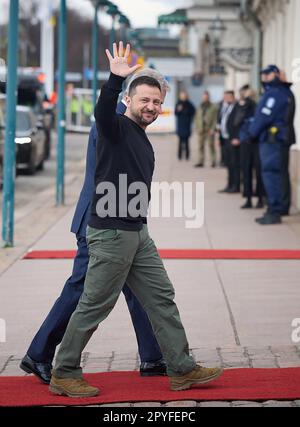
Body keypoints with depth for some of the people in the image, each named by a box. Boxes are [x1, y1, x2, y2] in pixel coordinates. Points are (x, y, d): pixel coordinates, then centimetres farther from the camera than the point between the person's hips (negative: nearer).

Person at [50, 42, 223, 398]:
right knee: (94, 306, -1)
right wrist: (115, 80, -51)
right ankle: (64, 375, 10)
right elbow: (102, 112, -36)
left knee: (162, 298, 10)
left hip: (137, 234, 9)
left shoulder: (142, 140, 16)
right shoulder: (117, 128, -11)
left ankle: (182, 369, 17)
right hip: (111, 234, -9)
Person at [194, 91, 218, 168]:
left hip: (209, 130, -5)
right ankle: (201, 162, 7)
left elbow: (215, 119, -5)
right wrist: (197, 128, 6)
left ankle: (213, 161, 2)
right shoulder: (200, 107, 14)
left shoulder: (213, 107, -1)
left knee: (211, 145, -3)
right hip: (201, 130, 5)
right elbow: (197, 118, 17)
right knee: (201, 146, 4)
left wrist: (212, 129, -12)